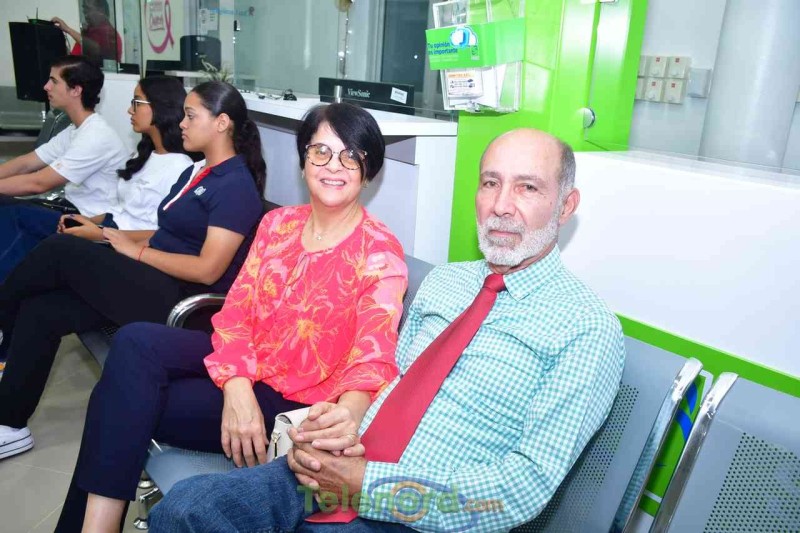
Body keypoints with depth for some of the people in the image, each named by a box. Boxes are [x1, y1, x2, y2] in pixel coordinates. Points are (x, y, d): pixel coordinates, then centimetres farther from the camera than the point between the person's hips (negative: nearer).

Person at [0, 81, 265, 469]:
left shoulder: (236, 185, -13)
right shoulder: (195, 172, 18)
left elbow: (207, 269, -19)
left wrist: (135, 251, -10)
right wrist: (115, 236, 6)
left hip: (177, 301, -9)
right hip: (152, 286, 9)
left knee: (60, 250, -14)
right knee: (40, 311, -4)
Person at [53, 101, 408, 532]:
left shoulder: (380, 254, -12)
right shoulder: (277, 223, 6)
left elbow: (373, 358, -22)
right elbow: (237, 309, 0)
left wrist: (348, 412, -45)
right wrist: (236, 385, -19)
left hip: (294, 400, -5)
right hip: (242, 368, 6)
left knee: (129, 406, -19)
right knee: (134, 343, -20)